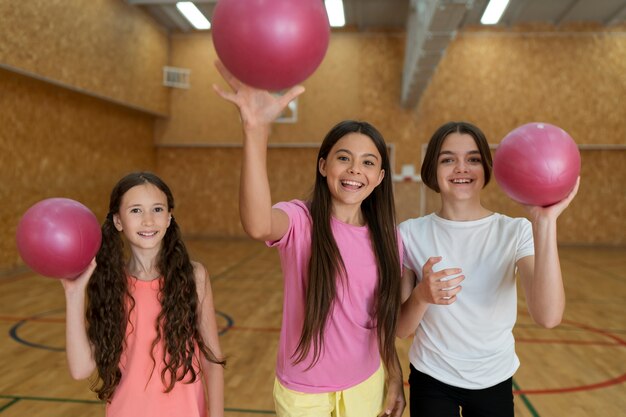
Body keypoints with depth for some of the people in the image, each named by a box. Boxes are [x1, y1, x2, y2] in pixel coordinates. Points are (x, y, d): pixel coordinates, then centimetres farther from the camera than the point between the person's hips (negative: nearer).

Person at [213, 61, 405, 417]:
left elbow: (386, 318, 4)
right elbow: (257, 225, -42)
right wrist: (256, 131, -53)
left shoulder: (386, 238, -6)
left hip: (366, 386, 3)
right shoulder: (299, 221, -18)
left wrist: (395, 379, 8)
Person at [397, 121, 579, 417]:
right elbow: (401, 329, -10)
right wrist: (421, 296, -30)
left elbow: (548, 317, -26)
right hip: (431, 381, -1)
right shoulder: (411, 234, -11)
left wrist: (545, 223, -33)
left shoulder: (516, 231, -11)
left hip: (494, 382, 1)